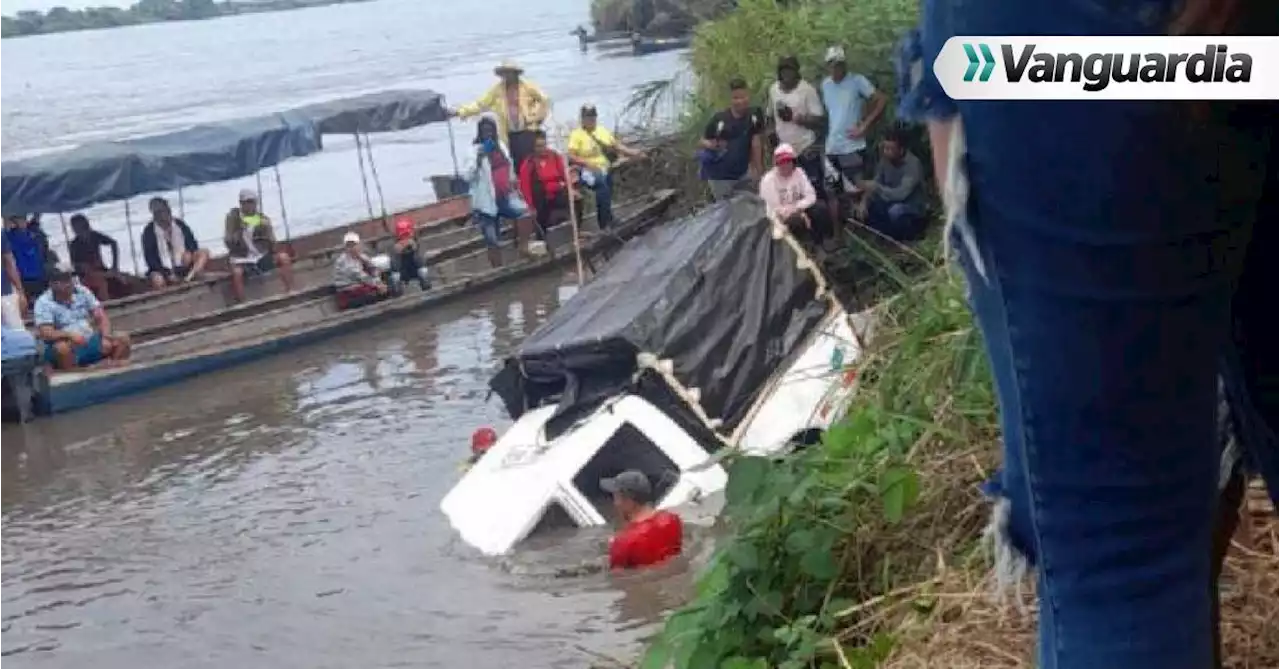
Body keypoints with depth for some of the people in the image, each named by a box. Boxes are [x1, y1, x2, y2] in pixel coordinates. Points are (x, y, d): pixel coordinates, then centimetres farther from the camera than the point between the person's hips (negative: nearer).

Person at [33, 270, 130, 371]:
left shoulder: (82, 292, 5)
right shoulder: (43, 302, -8)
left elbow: (101, 317, 2)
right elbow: (46, 334, -19)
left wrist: (106, 337, -16)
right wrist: (70, 334, -36)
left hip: (90, 342, 4)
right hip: (67, 348, -4)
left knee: (123, 339, -15)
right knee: (62, 347, -38)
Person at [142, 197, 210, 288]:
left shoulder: (180, 225, 1)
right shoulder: (149, 232, -8)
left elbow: (192, 245, 4)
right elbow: (150, 257, -12)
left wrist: (189, 253, -20)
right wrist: (168, 275, -22)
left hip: (184, 267, 4)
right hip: (163, 270, -3)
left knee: (203, 253, -16)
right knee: (157, 279, -36)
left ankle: (188, 278, -33)